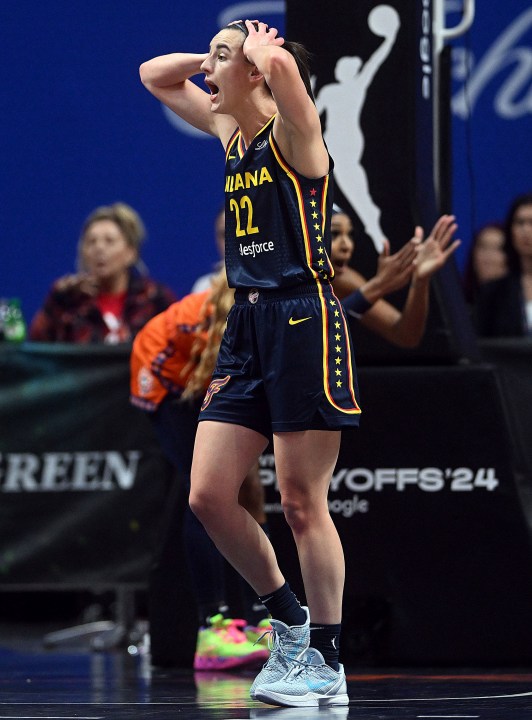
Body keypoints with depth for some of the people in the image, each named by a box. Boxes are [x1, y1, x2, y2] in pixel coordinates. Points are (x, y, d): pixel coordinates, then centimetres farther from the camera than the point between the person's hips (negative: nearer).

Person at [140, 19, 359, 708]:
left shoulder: (293, 130, -8)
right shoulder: (230, 131, 14)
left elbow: (281, 65, -31)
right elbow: (155, 75, 27)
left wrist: (259, 45, -10)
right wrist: (220, 56, 14)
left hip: (303, 321, -8)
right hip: (247, 327, 8)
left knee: (302, 504, -4)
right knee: (208, 496, 2)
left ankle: (327, 663, 5)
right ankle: (288, 621, 19)